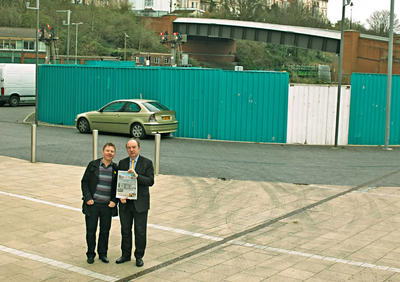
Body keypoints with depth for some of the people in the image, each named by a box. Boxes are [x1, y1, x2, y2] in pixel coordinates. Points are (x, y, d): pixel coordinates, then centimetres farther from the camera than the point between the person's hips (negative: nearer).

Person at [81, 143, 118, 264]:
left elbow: (118, 186, 9)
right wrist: (88, 198, -8)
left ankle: (103, 253, 25)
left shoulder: (116, 168, 3)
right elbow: (84, 182, 1)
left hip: (107, 205, 1)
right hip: (92, 204, -1)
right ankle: (90, 254, 21)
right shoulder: (93, 165, -1)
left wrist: (114, 201, -3)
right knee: (91, 230, 6)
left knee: (105, 231, 10)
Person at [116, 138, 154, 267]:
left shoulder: (147, 163, -5)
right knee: (125, 230, 13)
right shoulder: (122, 163, 5)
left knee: (140, 231, 5)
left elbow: (150, 181, -13)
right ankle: (126, 255, 27)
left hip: (140, 203, -3)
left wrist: (137, 175, -26)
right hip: (125, 202, 3)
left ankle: (139, 256, 19)